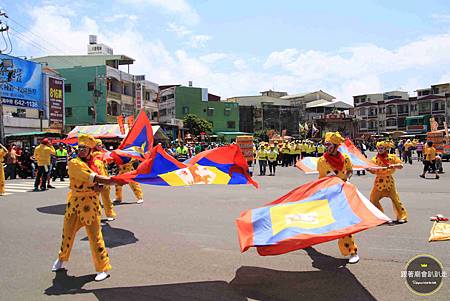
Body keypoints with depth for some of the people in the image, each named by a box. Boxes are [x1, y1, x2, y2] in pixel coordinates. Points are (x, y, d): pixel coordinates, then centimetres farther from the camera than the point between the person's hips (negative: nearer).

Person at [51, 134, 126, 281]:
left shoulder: (95, 164, 4)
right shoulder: (74, 163, -10)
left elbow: (101, 183, 10)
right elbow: (93, 178, -23)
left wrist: (98, 187, -14)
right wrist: (114, 180, -28)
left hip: (90, 203, 1)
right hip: (75, 202, -1)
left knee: (95, 236, -1)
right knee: (67, 232, 15)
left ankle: (103, 268, 8)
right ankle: (62, 258, 42)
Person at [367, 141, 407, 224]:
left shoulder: (392, 157, -1)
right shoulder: (375, 159, 5)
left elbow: (401, 166, -6)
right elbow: (373, 171, 4)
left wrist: (393, 165, -24)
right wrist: (368, 169, -16)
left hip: (388, 180, -3)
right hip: (379, 181, 3)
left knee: (395, 198, -4)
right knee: (373, 199, 3)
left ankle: (402, 216, 8)